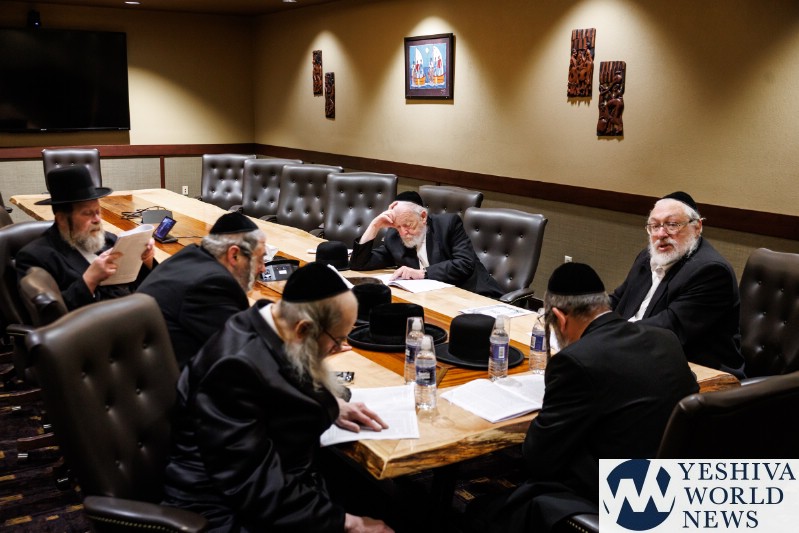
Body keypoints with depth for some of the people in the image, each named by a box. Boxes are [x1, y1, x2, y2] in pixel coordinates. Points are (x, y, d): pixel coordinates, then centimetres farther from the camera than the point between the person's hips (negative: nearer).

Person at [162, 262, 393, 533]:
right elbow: (254, 487, -27)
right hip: (234, 510, -8)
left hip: (290, 478, 9)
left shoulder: (274, 327, -2)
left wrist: (330, 407, 6)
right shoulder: (236, 367, -27)